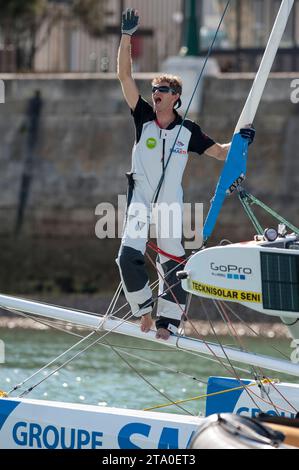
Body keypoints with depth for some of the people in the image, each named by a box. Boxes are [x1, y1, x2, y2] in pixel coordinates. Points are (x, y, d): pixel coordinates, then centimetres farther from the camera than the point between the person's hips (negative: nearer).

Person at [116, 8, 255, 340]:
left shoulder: (188, 131, 3)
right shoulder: (144, 118, 1)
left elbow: (219, 152, 10)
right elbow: (124, 76, -5)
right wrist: (126, 37, -13)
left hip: (171, 204, 1)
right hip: (141, 201, -1)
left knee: (172, 266, 2)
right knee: (128, 256, -19)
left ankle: (167, 322, 12)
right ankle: (143, 309, 1)